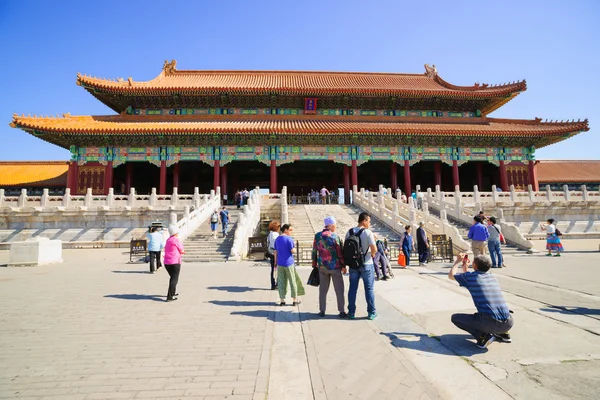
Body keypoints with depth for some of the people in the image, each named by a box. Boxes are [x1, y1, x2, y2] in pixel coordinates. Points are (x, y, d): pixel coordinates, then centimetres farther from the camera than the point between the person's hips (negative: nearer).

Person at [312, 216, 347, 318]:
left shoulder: (317, 236, 0)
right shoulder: (335, 237, -11)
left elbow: (314, 251, 5)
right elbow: (340, 253, -9)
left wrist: (314, 264, 14)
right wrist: (343, 266, 2)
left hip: (322, 267, 3)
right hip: (335, 266, -3)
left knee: (323, 289, 12)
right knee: (339, 290, 8)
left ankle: (322, 311, 17)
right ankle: (342, 311, 13)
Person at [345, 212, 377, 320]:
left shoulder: (349, 232, 1)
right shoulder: (368, 233, -14)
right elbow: (374, 249, -17)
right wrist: (372, 254, 4)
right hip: (366, 264, -4)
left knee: (353, 288, 12)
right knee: (369, 289, 8)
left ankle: (351, 312, 18)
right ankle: (371, 312, 16)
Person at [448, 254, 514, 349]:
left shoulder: (470, 276, -1)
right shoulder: (492, 276, 16)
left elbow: (451, 276, 17)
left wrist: (458, 261, 29)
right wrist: (464, 267, 41)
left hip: (490, 323, -7)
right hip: (508, 324, 7)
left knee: (455, 318, 9)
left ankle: (483, 336, -6)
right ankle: (504, 334, 22)